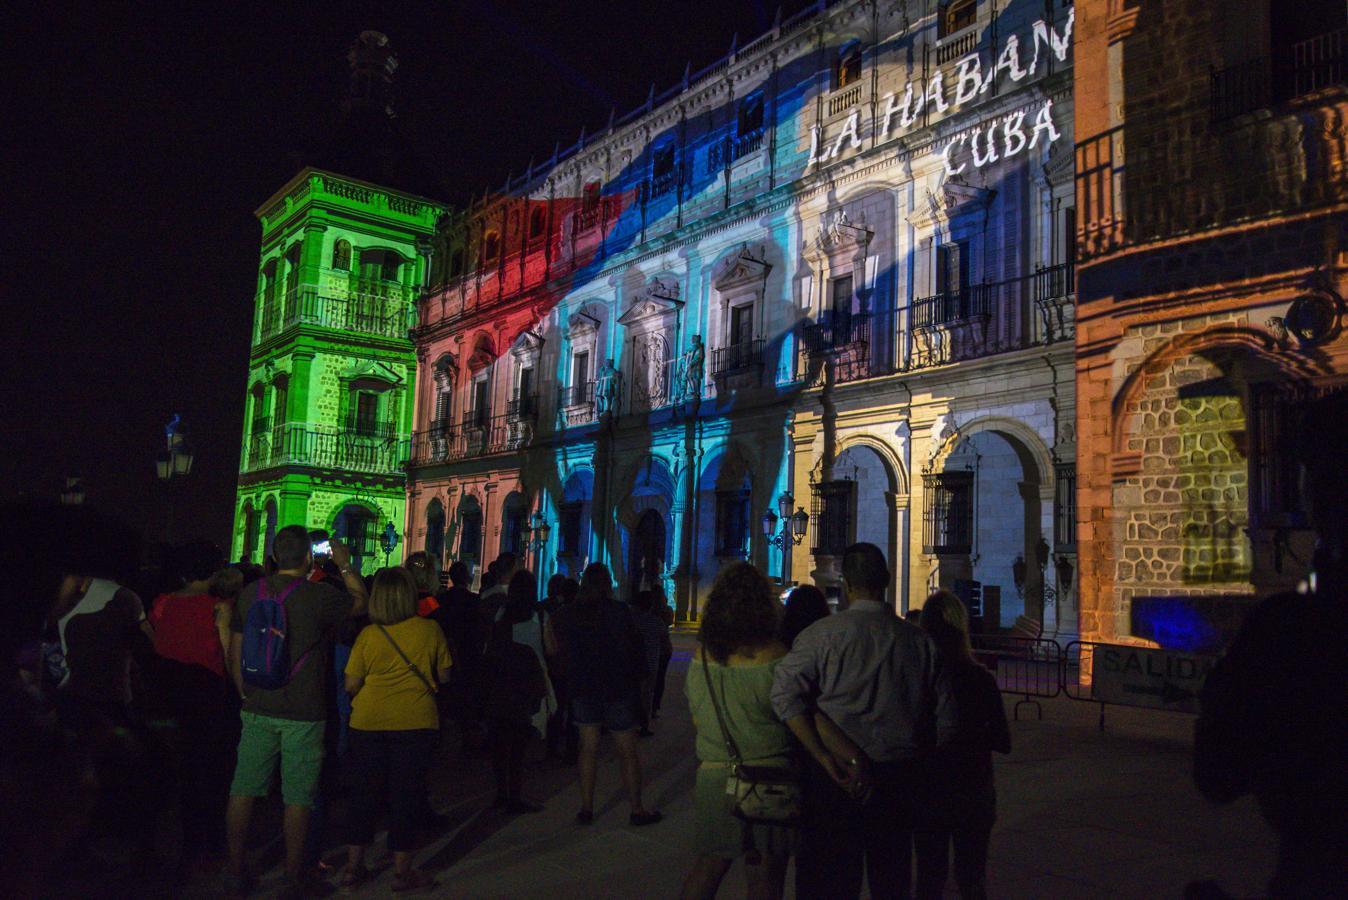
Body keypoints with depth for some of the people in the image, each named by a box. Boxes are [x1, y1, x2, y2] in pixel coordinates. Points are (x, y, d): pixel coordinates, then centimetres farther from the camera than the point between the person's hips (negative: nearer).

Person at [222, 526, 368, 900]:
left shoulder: (250, 593, 2)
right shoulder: (319, 595, -12)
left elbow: (235, 653, 9)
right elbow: (362, 602, 6)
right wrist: (345, 565, 16)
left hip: (258, 710, 4)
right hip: (304, 714, -4)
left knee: (244, 791, 12)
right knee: (298, 798, 4)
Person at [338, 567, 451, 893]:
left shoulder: (368, 634, -6)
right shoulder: (430, 630, -5)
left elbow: (351, 685, -4)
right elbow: (443, 677, 2)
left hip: (369, 723, 1)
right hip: (416, 723, -1)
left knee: (364, 793, 14)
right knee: (406, 795, 8)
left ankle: (353, 866, 24)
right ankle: (402, 871, 15)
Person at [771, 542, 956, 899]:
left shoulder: (824, 633, -7)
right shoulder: (921, 642, 3)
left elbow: (785, 694, -19)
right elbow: (945, 723, 5)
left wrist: (824, 756, -14)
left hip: (836, 778, -3)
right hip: (900, 779, 4)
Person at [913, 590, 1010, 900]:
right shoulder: (981, 679, -13)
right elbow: (1003, 742, -5)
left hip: (927, 790, 0)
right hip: (973, 791, 0)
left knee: (929, 873, 15)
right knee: (972, 874, 17)